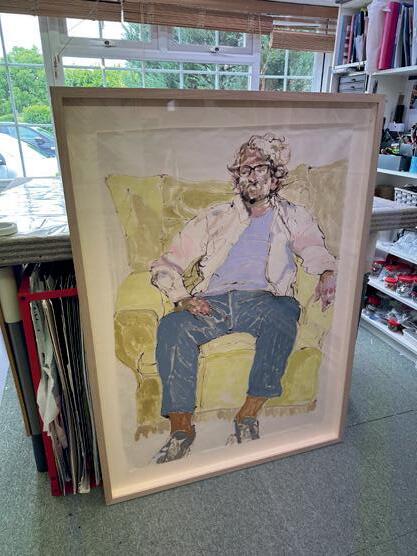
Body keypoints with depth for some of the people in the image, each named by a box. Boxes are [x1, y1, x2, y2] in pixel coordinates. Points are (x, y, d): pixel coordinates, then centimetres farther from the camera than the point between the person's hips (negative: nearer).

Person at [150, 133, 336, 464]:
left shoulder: (293, 217, 22)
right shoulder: (214, 219, 20)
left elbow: (314, 250, 7)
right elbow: (167, 265, 14)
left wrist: (328, 273, -17)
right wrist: (182, 298, -6)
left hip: (262, 298, -1)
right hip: (212, 301, 1)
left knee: (284, 313, -35)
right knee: (172, 327, -29)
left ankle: (249, 415, -20)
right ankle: (181, 427, -19)